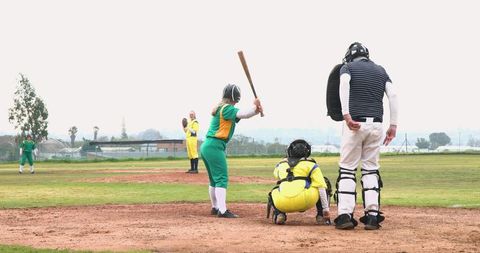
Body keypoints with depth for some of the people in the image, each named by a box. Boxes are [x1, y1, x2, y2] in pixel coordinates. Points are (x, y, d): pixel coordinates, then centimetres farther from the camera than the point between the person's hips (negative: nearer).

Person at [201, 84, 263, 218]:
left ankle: (215, 207, 27)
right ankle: (222, 211, -17)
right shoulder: (227, 108, -10)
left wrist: (256, 110, -2)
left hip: (206, 146, 10)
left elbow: (242, 115, 14)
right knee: (222, 178, -11)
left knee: (214, 179, 18)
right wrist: (255, 107, -6)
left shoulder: (220, 108, 18)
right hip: (215, 147, -10)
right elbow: (243, 114, -23)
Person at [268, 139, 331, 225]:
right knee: (325, 182, 21)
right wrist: (326, 209, 4)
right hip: (305, 202, -3)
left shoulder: (281, 164, 22)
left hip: (283, 205, 3)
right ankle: (321, 216, 13)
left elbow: (276, 175, 47)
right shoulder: (311, 164, 12)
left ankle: (278, 214, 9)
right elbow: (321, 186, 4)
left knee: (274, 192, 39)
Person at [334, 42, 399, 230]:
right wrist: (393, 125, 5)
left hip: (355, 123, -3)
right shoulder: (381, 70, 19)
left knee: (347, 169, 1)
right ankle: (372, 216, 2)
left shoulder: (348, 67, 8)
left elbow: (344, 85, -14)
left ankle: (345, 215, -9)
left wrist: (346, 115, -21)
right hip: (376, 125, 3)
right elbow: (393, 95, 7)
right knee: (371, 169, 11)